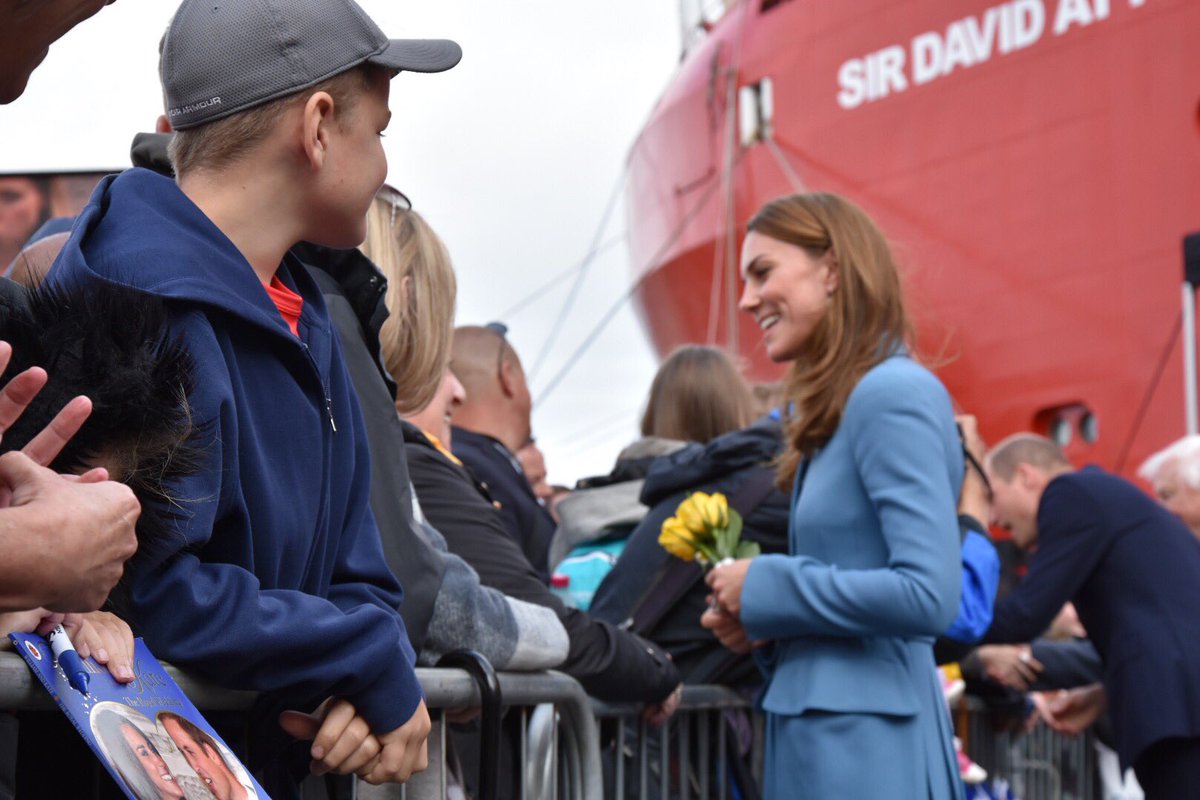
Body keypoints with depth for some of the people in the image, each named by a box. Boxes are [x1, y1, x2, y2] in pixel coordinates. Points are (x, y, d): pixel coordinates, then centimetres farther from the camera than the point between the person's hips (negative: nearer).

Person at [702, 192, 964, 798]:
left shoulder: (892, 395, -12)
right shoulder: (832, 411, 17)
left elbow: (927, 594, -20)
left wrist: (767, 588, -12)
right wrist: (763, 624, 6)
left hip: (863, 744, -9)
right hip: (819, 728, 9)